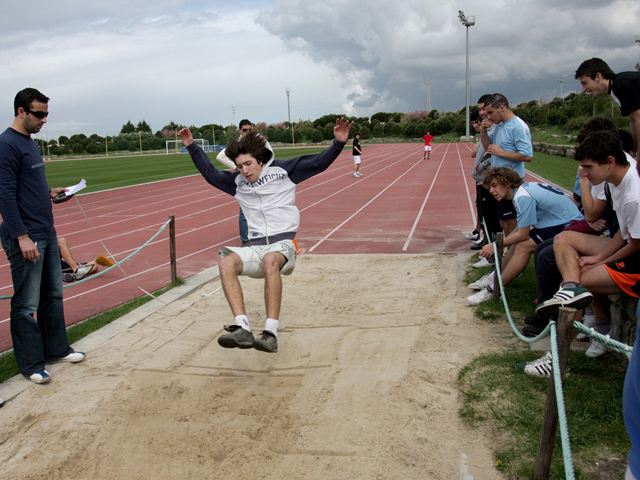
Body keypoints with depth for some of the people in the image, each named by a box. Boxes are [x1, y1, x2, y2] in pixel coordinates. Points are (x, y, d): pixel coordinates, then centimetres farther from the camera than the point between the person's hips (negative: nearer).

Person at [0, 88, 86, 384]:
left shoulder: (30, 143, 15)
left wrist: (49, 193, 9)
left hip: (47, 233, 9)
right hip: (26, 238, -9)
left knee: (53, 295, 16)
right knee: (26, 305, 1)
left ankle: (56, 349, 28)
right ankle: (31, 364, 12)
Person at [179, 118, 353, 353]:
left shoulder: (282, 170, 8)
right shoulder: (237, 181, 19)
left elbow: (318, 163, 6)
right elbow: (210, 173, 32)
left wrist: (338, 143, -6)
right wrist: (192, 147, 30)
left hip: (283, 243, -4)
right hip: (256, 247, 4)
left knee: (270, 260, -39)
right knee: (227, 262, -28)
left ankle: (271, 333, -42)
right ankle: (242, 328, -35)